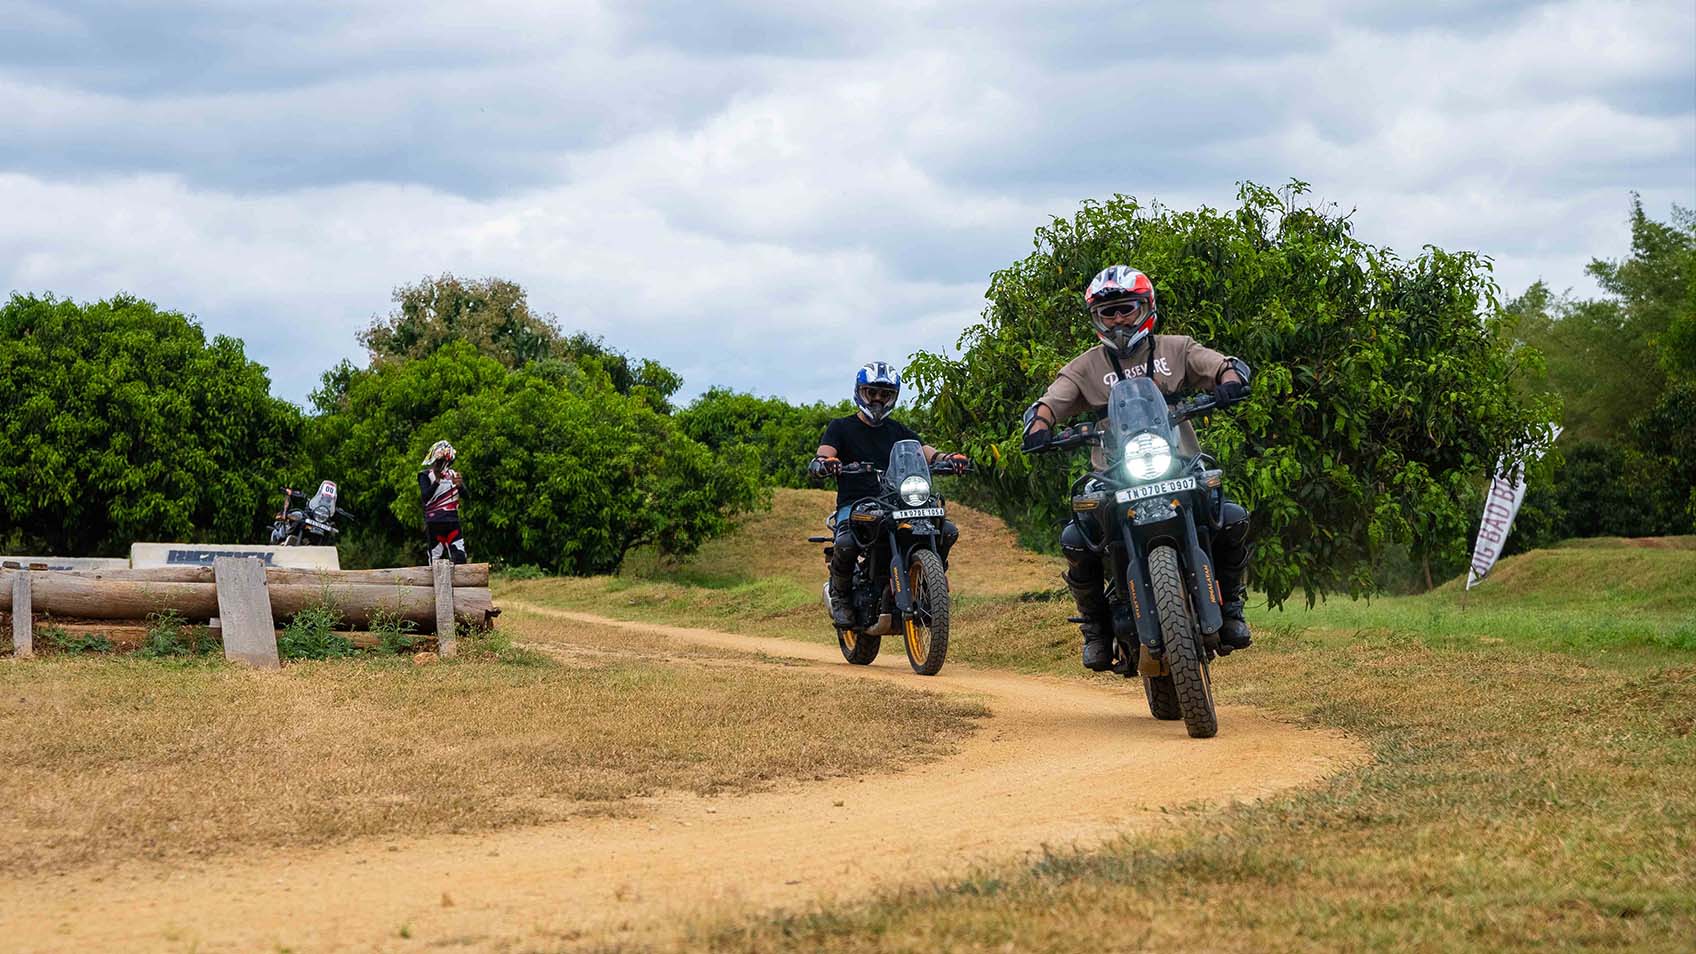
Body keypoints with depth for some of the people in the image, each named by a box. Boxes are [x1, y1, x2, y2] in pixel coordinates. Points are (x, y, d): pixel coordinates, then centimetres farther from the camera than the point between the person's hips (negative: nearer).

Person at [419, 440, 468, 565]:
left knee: (460, 558, -7)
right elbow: (425, 497, -15)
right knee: (436, 560, -3)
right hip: (434, 523, -3)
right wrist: (437, 481, -30)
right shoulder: (426, 475, 1)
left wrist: (460, 485, -23)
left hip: (452, 521, 3)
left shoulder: (454, 474, 11)